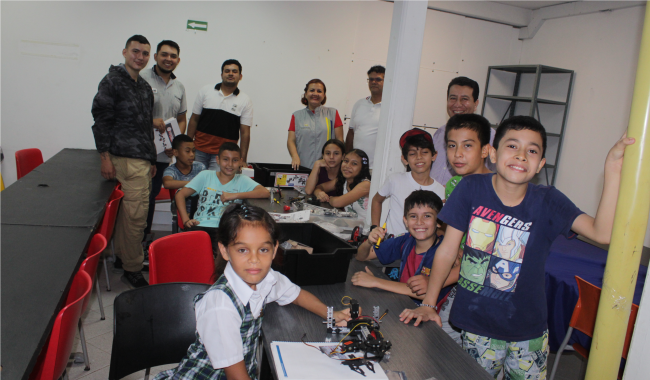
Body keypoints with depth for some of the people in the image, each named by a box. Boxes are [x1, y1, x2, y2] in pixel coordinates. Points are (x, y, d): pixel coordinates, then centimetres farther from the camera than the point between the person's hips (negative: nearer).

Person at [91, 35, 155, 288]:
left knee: (128, 211, 16)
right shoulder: (112, 81, -6)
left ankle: (123, 255, 30)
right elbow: (101, 120, -10)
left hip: (142, 160, 8)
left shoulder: (145, 87, 19)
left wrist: (151, 159, 23)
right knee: (136, 214, -8)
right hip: (126, 159, -8)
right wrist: (105, 157, -15)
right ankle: (133, 269, 3)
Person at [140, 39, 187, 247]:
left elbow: (182, 119, 19)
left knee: (151, 196, 16)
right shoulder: (142, 78, -6)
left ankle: (144, 239, 29)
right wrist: (150, 121, -19)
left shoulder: (179, 87, 14)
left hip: (164, 154, 6)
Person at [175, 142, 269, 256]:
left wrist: (235, 195, -10)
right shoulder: (205, 176, 16)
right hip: (200, 226, 1)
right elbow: (180, 195, 12)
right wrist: (186, 220, -3)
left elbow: (265, 193, -4)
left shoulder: (242, 181, 12)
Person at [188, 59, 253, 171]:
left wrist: (243, 159, -5)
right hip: (199, 151, 2)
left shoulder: (245, 101, 3)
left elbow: (245, 133, 0)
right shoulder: (205, 90, 7)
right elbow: (194, 119, 9)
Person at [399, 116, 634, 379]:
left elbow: (602, 232, -23)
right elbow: (448, 249, -7)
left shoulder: (547, 201, -8)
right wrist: (428, 303, -6)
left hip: (527, 332, 1)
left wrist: (613, 168, -31)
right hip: (476, 326, -1)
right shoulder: (471, 189, -11)